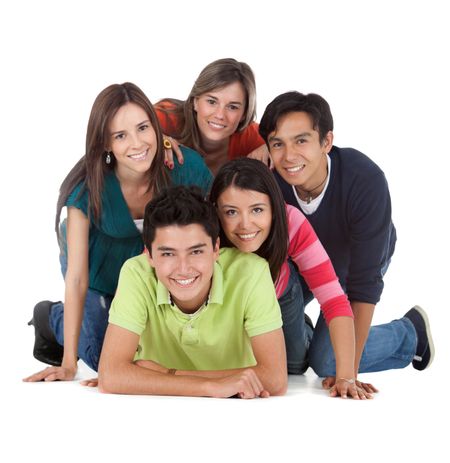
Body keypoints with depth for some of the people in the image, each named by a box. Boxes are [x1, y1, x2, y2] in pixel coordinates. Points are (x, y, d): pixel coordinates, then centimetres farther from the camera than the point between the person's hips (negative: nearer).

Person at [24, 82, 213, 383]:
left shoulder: (188, 169, -33)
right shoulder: (87, 187, -35)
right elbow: (77, 277, -30)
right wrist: (68, 363, -32)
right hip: (100, 266, -2)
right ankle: (51, 317, 30)